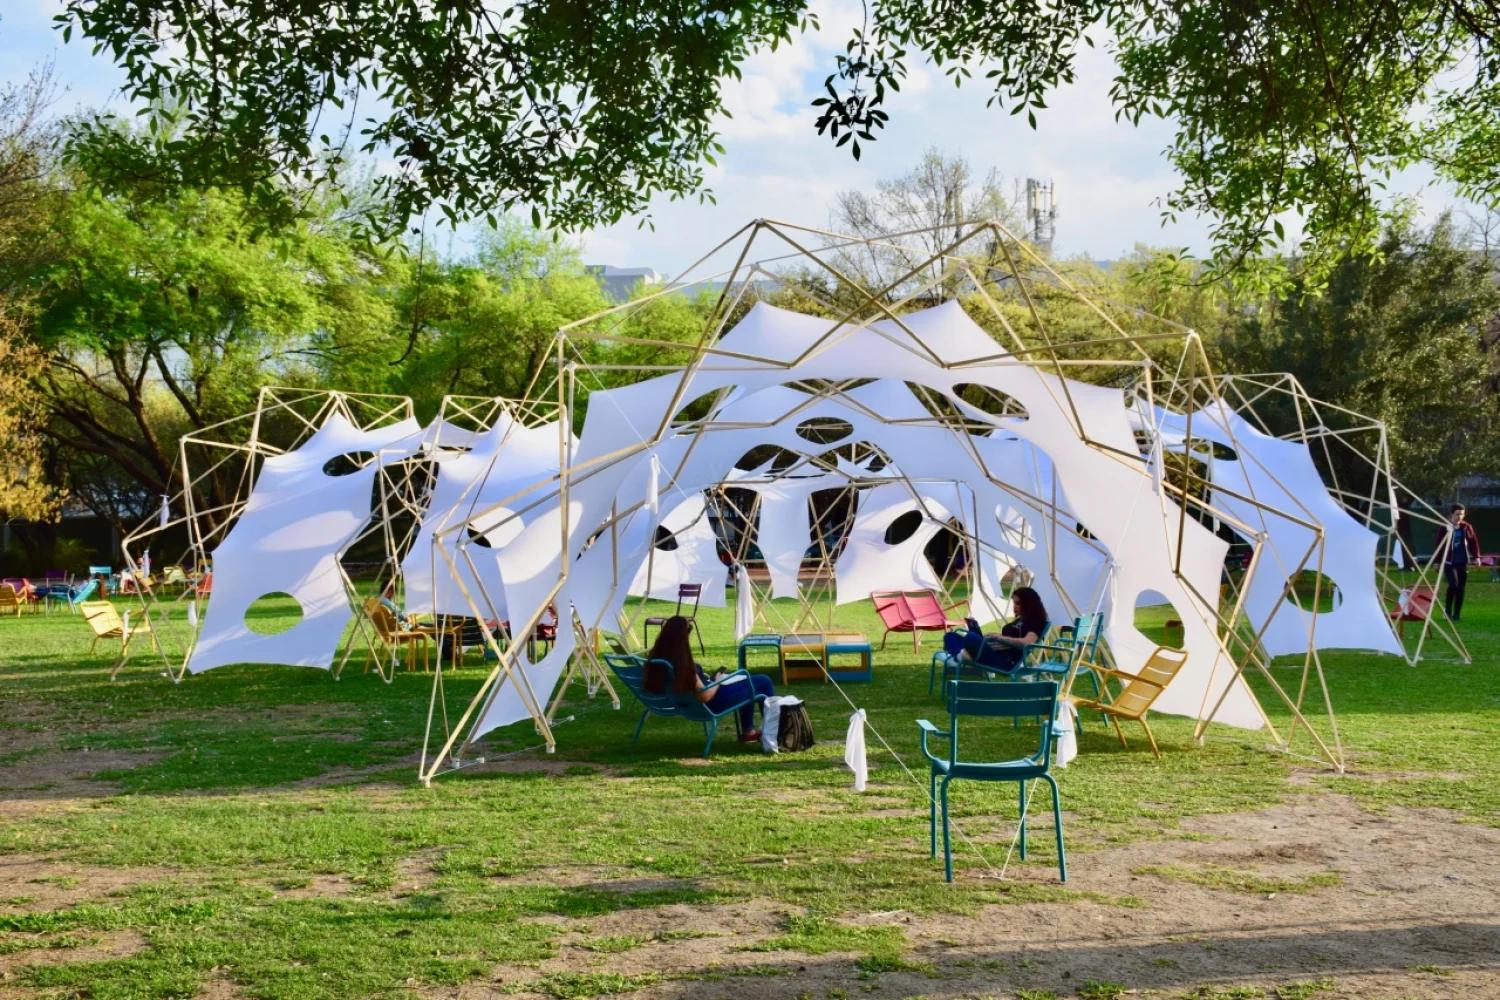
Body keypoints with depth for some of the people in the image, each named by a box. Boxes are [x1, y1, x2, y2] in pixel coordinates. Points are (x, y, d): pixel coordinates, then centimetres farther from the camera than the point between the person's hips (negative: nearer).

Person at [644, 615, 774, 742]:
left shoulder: (656, 657, -10)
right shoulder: (682, 664, -34)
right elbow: (705, 696, -26)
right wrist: (717, 681, -9)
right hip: (710, 703, -9)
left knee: (746, 681, 28)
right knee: (763, 682, 2)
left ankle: (748, 731, 38)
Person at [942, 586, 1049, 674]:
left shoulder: (1036, 622, -2)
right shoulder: (1019, 620, 28)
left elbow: (1027, 642, -20)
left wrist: (1001, 638, -19)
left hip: (1006, 661, -11)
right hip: (993, 652, 11)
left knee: (971, 637, -36)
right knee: (951, 636, 4)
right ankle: (961, 656, -24)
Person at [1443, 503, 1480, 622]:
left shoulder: (1466, 527, 4)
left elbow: (1473, 541, 9)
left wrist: (1476, 557, 1)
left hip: (1463, 562, 3)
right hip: (1449, 562, -3)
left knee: (1461, 588, 3)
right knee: (1453, 585, -17)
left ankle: (1457, 614, 11)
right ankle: (1448, 610, 2)